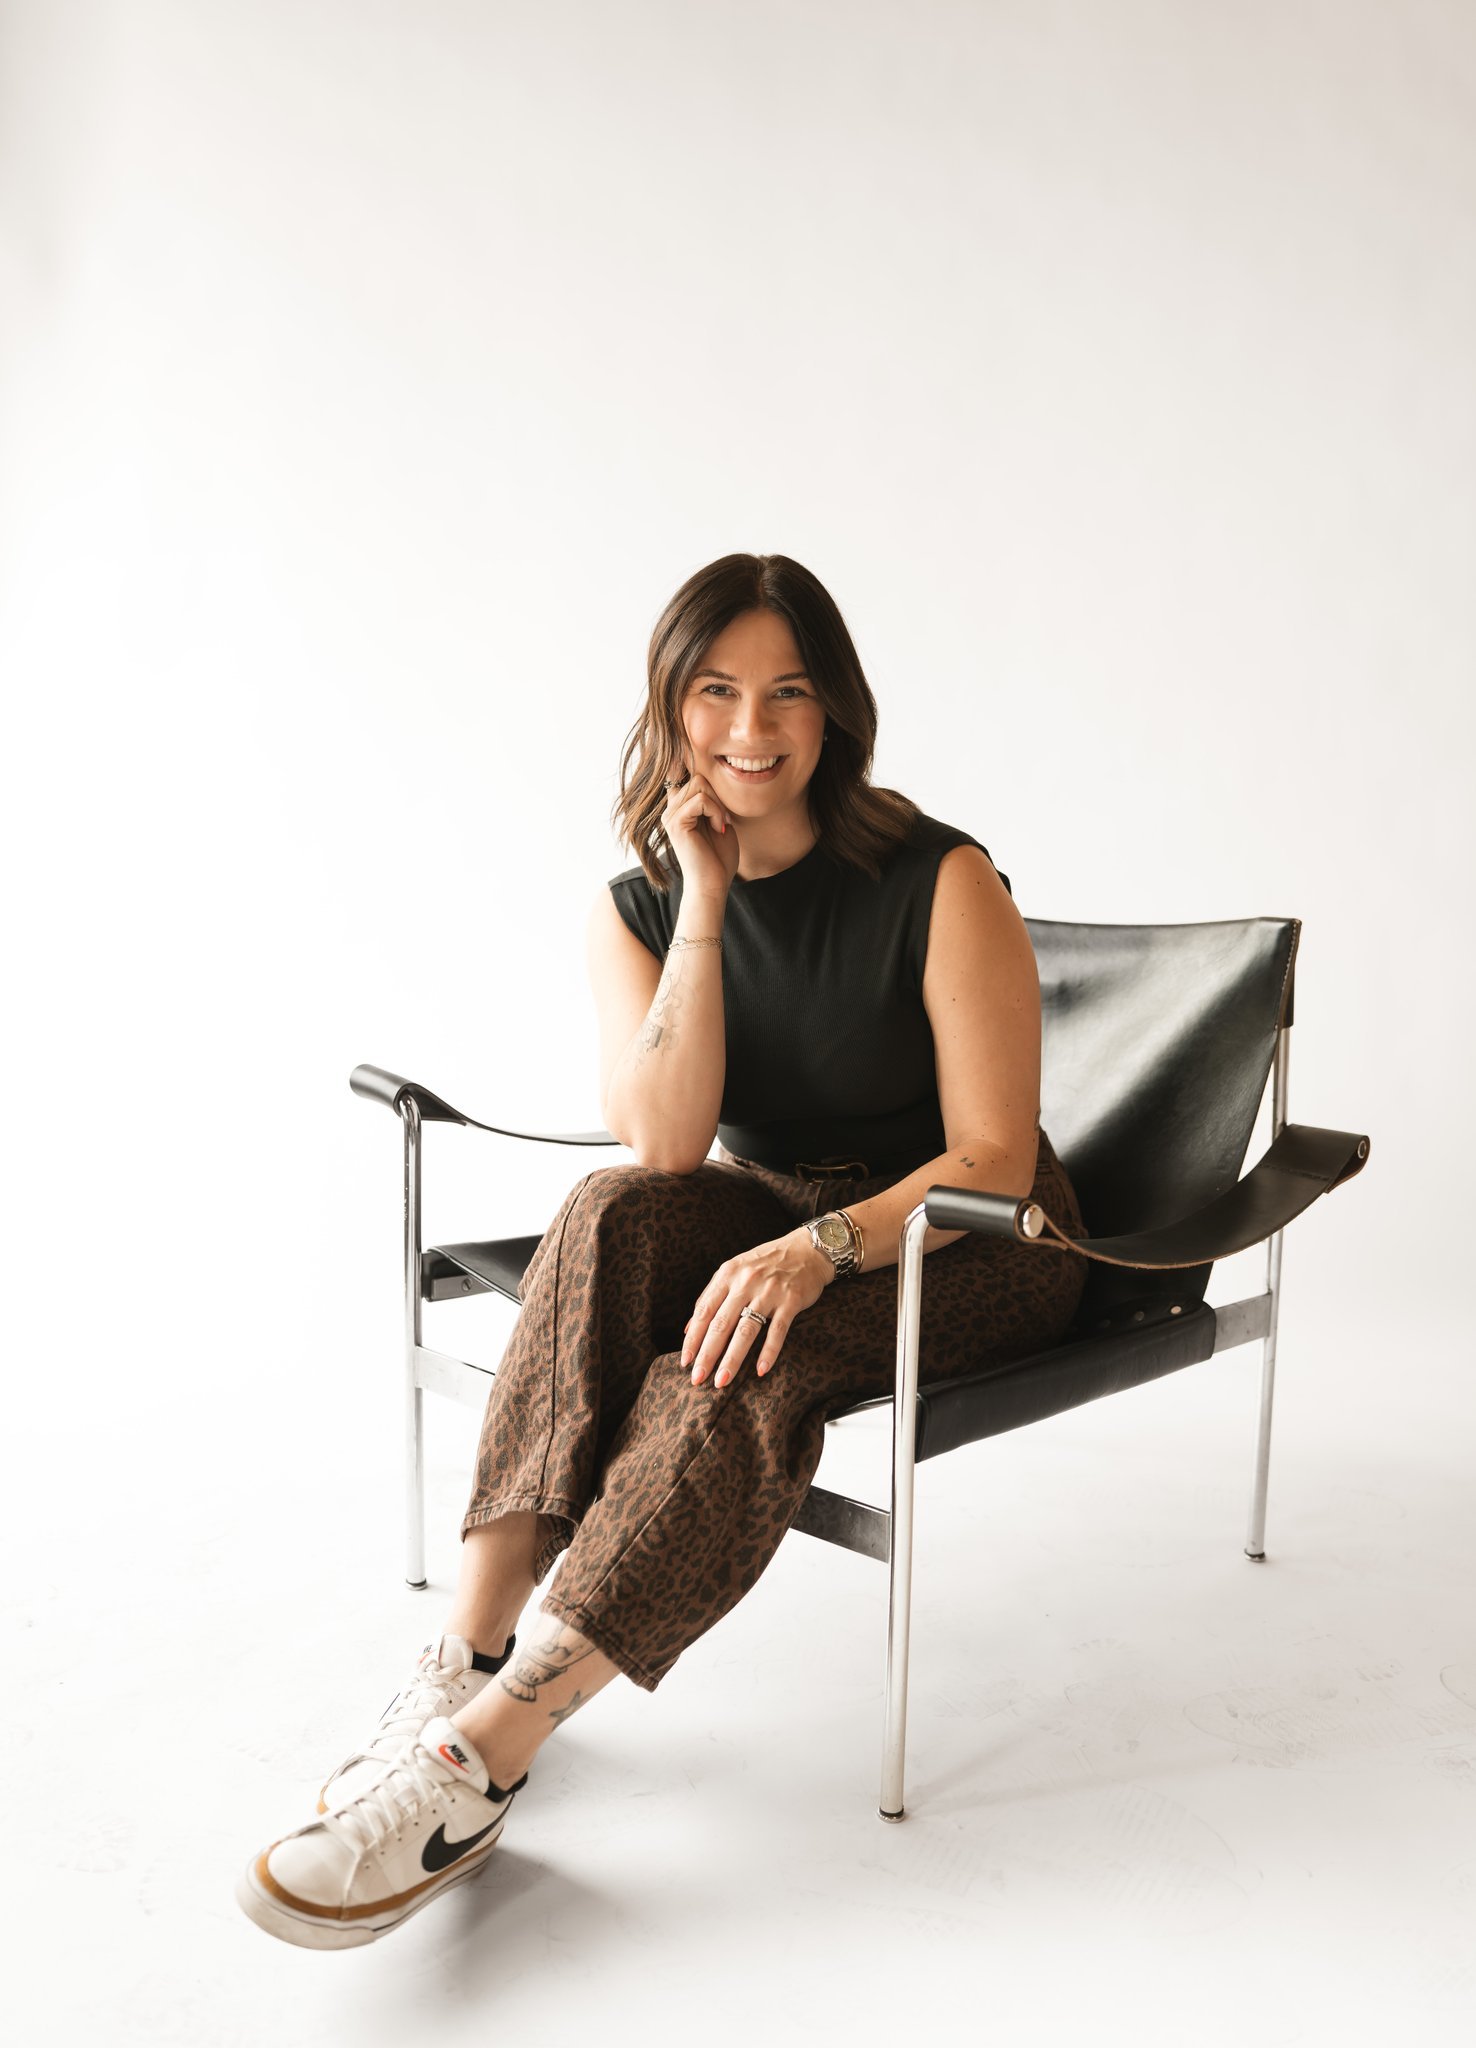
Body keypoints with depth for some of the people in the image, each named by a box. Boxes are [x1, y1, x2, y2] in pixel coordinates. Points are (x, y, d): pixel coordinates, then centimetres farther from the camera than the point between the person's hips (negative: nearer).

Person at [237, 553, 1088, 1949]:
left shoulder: (940, 883, -14)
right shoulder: (636, 908, -3)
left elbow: (994, 1159, -17)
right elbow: (664, 1145, -17)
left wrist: (822, 1247, -34)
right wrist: (706, 903, -21)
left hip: (964, 1250, -3)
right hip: (767, 1215, 4)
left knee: (755, 1353, -34)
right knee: (612, 1215, -30)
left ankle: (482, 1757, -31)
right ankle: (465, 1660, -31)